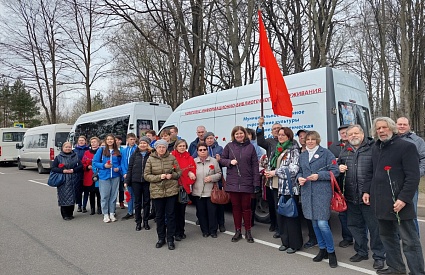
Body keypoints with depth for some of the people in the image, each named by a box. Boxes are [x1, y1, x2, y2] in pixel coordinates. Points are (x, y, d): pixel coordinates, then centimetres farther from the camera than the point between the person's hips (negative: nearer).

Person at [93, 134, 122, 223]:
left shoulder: (117, 151, 9)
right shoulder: (101, 150, 2)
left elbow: (121, 163, 14)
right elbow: (95, 162, 0)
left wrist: (118, 168, -6)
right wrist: (104, 165, -14)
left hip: (115, 176, 2)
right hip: (104, 176, -2)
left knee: (113, 195, 7)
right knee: (105, 196, 0)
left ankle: (112, 213, 18)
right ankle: (105, 214, 12)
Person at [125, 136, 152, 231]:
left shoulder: (151, 154, -1)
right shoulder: (135, 154, 4)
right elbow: (130, 168, 3)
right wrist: (127, 181, 0)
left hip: (147, 181, -1)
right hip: (136, 181, 1)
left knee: (146, 202, 8)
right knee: (137, 202, 9)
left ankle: (146, 222, 22)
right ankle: (138, 222, 20)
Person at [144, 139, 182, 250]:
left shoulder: (172, 158, 0)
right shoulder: (150, 159, 0)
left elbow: (179, 172, 6)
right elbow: (146, 175, -2)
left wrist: (172, 175, -14)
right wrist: (159, 177, -14)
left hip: (171, 190, 0)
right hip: (157, 191, 1)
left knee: (170, 215, 5)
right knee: (159, 215, 12)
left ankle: (170, 239, 18)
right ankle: (161, 238, 27)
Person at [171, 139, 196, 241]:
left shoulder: (190, 158, 9)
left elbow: (193, 172, 7)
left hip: (185, 187, 3)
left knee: (182, 210, 10)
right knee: (176, 210, 2)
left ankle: (181, 231, 23)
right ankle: (177, 232, 14)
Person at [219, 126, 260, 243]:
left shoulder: (250, 147, 3)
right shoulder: (229, 146, 5)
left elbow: (255, 165, 0)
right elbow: (222, 160, 10)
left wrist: (256, 183, -5)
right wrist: (230, 161, -12)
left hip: (246, 182, -1)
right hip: (232, 182, 1)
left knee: (246, 207, 7)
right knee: (235, 206, 9)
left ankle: (248, 232, 21)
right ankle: (238, 231, 23)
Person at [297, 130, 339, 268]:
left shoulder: (326, 153, -2)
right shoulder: (302, 155, 14)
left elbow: (335, 171, -6)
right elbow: (299, 171, 20)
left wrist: (318, 176, -17)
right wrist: (299, 178, -2)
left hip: (322, 192, -5)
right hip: (307, 193, 6)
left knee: (322, 223, -9)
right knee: (314, 223, 12)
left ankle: (331, 252, 12)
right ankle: (322, 249, 29)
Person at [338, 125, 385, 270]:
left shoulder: (373, 148, -5)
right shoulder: (345, 151, 12)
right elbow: (338, 165, 25)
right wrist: (340, 169, 2)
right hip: (351, 197, 6)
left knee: (374, 227, 4)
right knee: (354, 225, 16)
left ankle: (379, 256, 21)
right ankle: (361, 252, 34)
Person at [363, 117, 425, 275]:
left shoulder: (406, 147, -8)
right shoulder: (376, 148, 14)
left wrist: (404, 198, -20)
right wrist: (367, 191, 13)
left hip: (398, 203, -7)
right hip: (380, 201, 7)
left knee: (409, 241, -1)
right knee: (387, 236, 17)